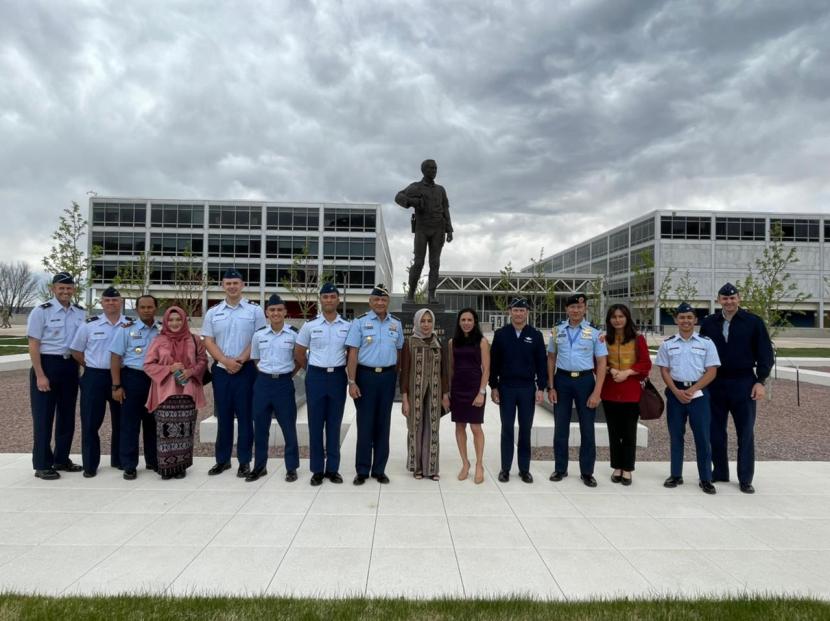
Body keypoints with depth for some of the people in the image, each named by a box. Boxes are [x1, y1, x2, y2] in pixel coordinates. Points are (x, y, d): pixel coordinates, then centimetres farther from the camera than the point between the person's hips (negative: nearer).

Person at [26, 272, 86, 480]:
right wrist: (40, 376, -16)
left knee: (67, 415, 13)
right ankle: (42, 465, 11)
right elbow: (33, 346, -11)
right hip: (47, 365, -5)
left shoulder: (81, 313, 6)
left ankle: (61, 459, 27)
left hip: (70, 366, 5)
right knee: (44, 417, 1)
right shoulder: (41, 311, -9)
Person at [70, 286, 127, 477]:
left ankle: (119, 459, 24)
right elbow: (76, 351, 8)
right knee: (91, 422, 2)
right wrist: (92, 367, 2)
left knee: (121, 420, 10)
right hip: (94, 377, -1)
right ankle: (90, 464, 13)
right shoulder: (89, 324, 1)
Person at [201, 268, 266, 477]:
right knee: (223, 416, 9)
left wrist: (240, 361, -12)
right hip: (221, 370, 3)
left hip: (246, 370, -2)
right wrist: (226, 361, -11)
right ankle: (222, 459, 20)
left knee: (245, 416, 2)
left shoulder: (254, 310, 0)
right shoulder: (213, 312, 8)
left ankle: (244, 461, 10)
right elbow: (208, 341, 4)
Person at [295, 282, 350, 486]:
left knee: (334, 425, 7)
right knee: (315, 425, 4)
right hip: (316, 377, -1)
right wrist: (313, 370, 8)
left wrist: (347, 372, 6)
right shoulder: (309, 326, 0)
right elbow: (299, 353, 8)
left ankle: (333, 469, 17)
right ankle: (317, 470, 14)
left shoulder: (348, 327, 2)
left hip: (338, 377, 1)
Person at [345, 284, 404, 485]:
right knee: (365, 424, 2)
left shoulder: (396, 324, 8)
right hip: (365, 375, -3)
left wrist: (395, 376, 8)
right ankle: (362, 470, 13)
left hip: (387, 377, 3)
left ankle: (379, 469, 20)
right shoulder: (360, 322, -3)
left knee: (383, 424, 9)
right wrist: (352, 382, -11)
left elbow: (399, 352, 13)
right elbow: (353, 354, -6)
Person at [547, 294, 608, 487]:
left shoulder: (594, 333, -2)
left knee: (587, 428, 6)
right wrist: (551, 387, 1)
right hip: (562, 379, 2)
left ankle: (587, 472, 20)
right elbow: (551, 359, 8)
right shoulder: (557, 331, 4)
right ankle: (560, 469, 23)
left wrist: (597, 392, -9)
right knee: (560, 427, 9)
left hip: (585, 380, -1)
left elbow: (601, 363, -2)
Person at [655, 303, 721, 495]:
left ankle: (705, 479, 10)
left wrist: (692, 390, -11)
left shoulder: (706, 343, 2)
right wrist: (677, 391, -10)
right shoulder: (667, 344, 6)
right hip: (675, 392, 2)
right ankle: (676, 475, 18)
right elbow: (664, 371, 4)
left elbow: (711, 371, -2)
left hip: (699, 393, -1)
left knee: (702, 436, 0)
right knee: (675, 435, 8)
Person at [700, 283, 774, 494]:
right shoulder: (709, 323, 5)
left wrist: (760, 381, -7)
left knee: (745, 433, 4)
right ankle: (720, 473, 23)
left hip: (743, 384, -2)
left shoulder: (754, 322, -2)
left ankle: (745, 479, 14)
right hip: (715, 384, 2)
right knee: (716, 432, 9)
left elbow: (766, 353, -1)